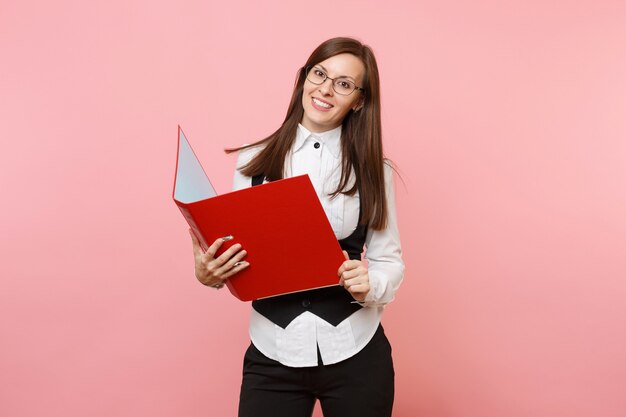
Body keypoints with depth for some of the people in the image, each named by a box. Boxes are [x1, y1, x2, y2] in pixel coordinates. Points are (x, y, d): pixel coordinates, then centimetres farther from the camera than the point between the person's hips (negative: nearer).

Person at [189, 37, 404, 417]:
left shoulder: (374, 170, 0)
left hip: (354, 355, 0)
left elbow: (390, 260, 2)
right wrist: (209, 273, -14)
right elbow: (235, 253, 6)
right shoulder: (253, 161, 2)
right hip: (273, 356, 1)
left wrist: (369, 284, -19)